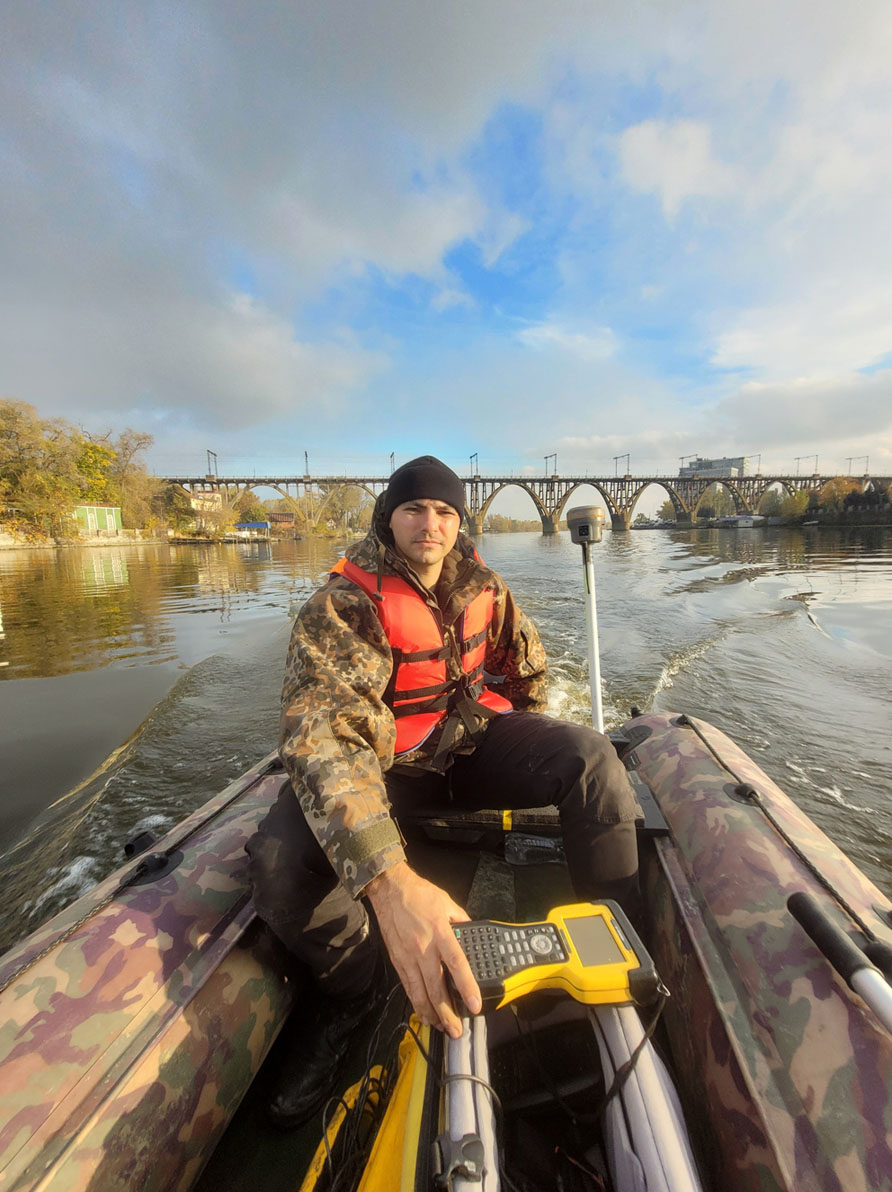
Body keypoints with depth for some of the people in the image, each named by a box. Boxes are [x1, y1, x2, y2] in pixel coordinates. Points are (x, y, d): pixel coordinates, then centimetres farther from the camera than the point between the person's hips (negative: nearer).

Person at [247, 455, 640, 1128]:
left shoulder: (479, 583, -1)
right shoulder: (343, 606, -19)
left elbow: (526, 661, 18)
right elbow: (318, 730, -36)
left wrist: (535, 750, 20)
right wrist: (387, 878, -50)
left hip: (476, 741, 4)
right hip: (385, 764, -3)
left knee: (589, 758, -22)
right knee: (280, 864, -28)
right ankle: (351, 995, 7)